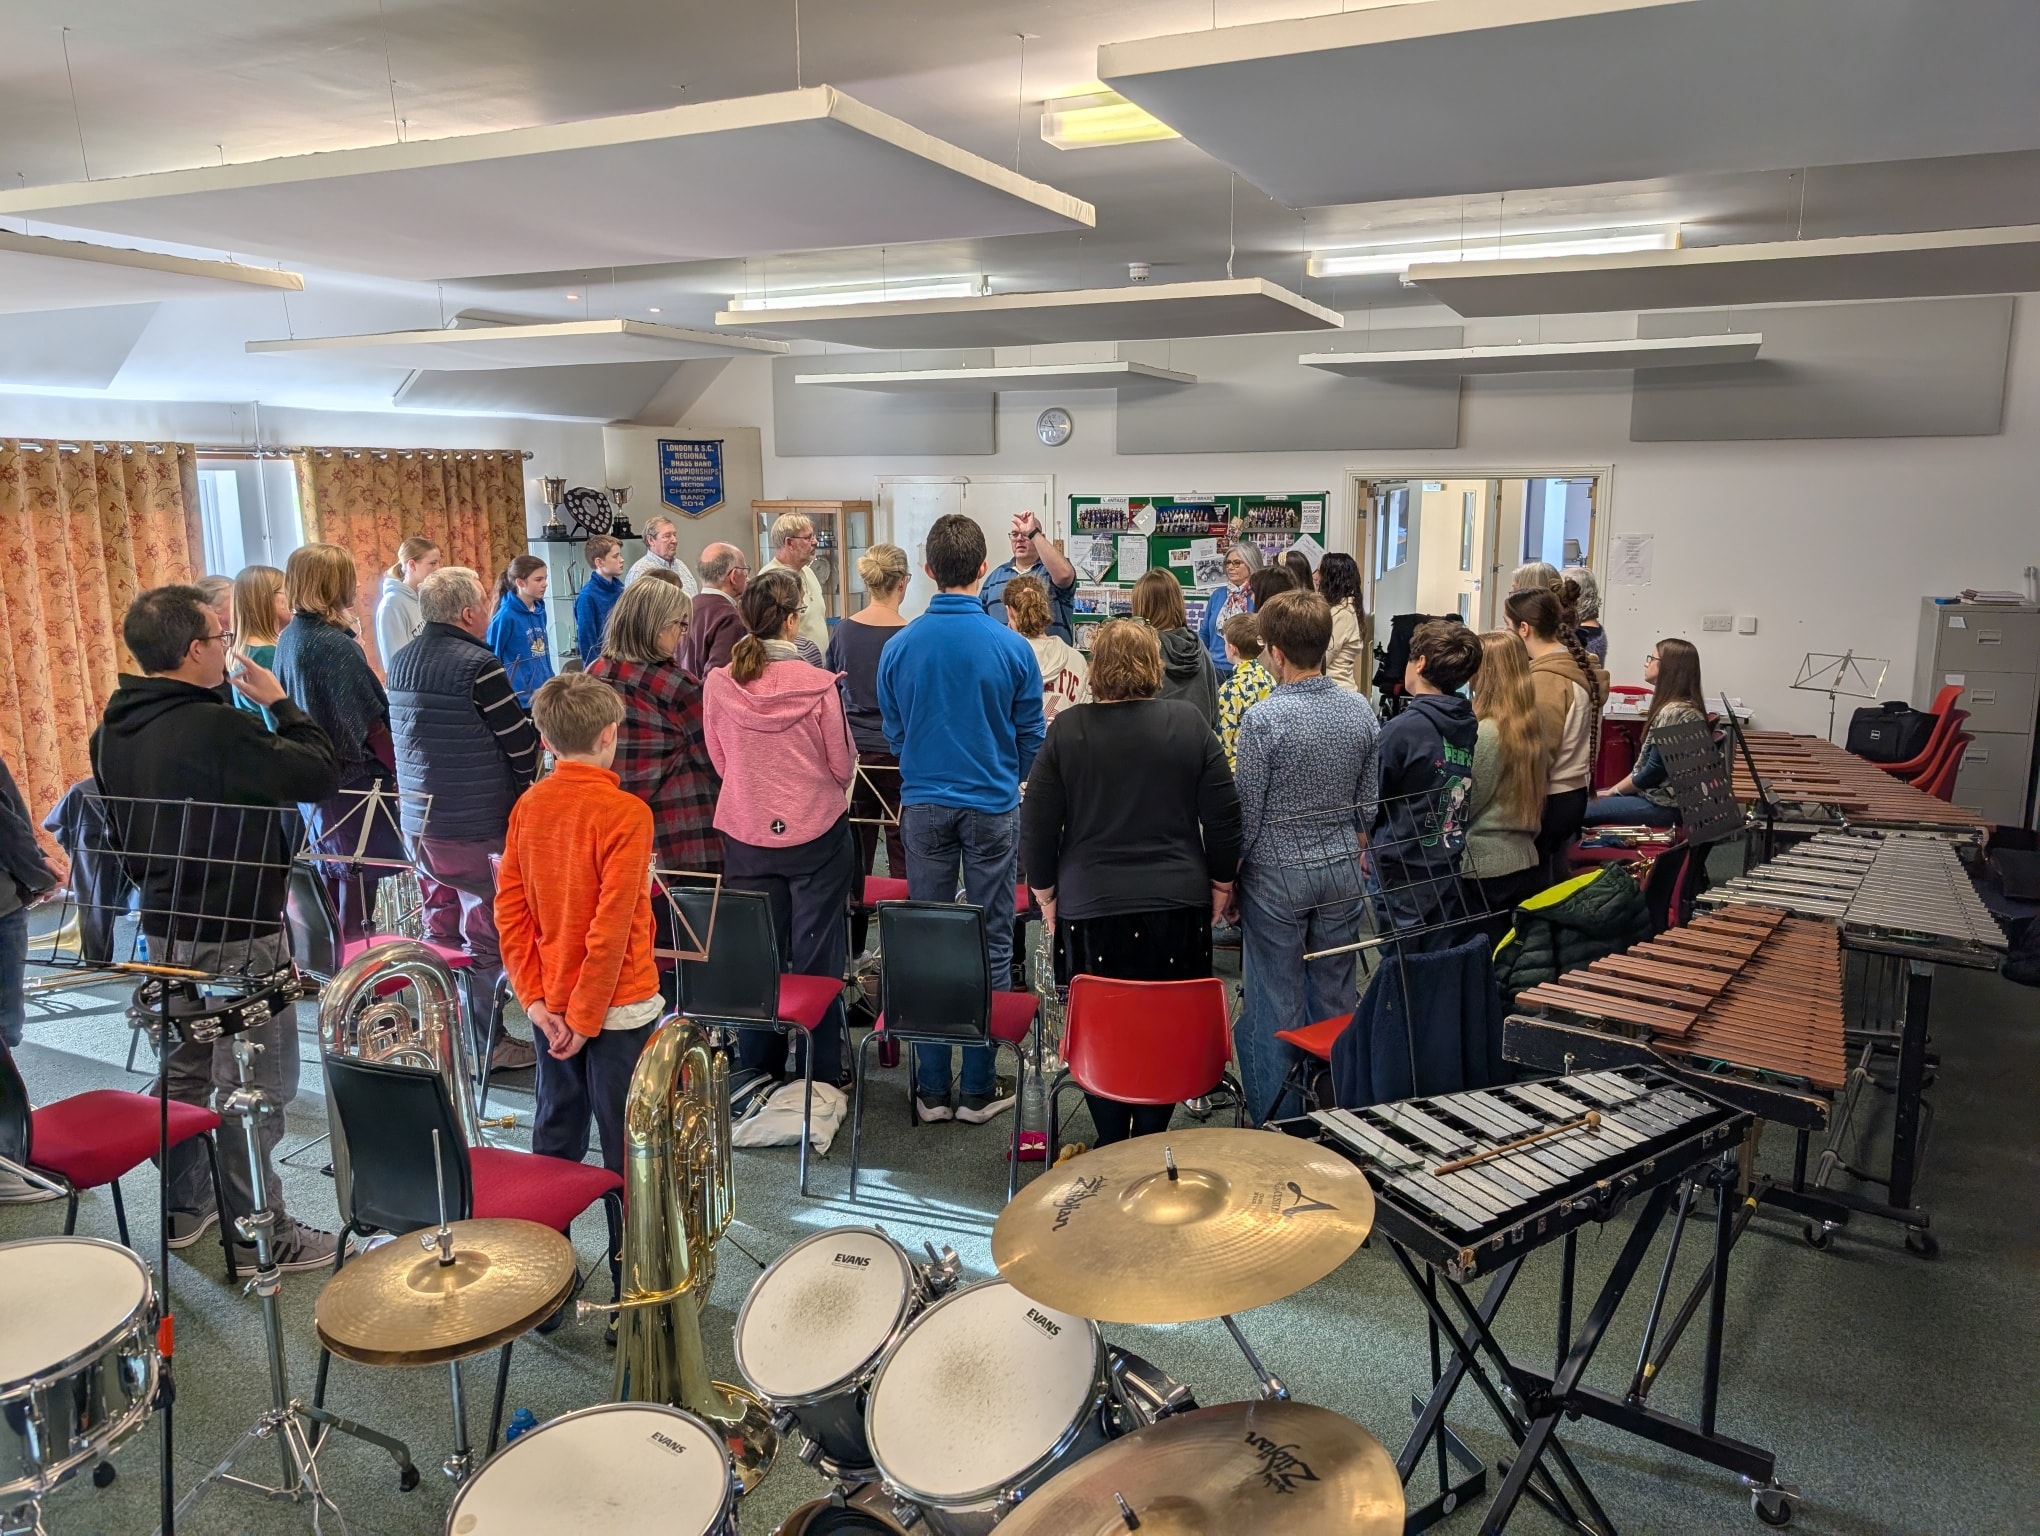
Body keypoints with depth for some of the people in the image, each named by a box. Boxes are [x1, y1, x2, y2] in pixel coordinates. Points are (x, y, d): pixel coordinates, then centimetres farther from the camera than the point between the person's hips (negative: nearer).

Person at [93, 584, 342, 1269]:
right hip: (238, 935, -9)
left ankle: (184, 1207, 37)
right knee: (253, 1086, 2)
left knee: (185, 1069, 22)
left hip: (165, 926, 9)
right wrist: (279, 702, -10)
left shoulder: (112, 731, 3)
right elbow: (322, 773, -22)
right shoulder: (217, 728, -27)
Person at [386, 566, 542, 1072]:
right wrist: (524, 784, 7)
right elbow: (522, 743, -13)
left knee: (439, 927, 18)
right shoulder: (478, 665, -17)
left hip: (419, 817, 8)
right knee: (486, 936, 2)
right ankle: (486, 1044, 10)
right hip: (478, 823, -8)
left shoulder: (401, 661, 8)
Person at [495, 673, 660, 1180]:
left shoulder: (528, 805, 0)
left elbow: (509, 909, 0)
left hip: (551, 1005, 6)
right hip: (616, 1005, -6)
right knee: (624, 1143, 6)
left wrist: (534, 997, 1)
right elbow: (613, 925, -21)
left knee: (556, 1134, 17)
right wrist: (586, 1018, -14)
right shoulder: (625, 813, -18)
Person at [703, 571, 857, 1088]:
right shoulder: (818, 686, -16)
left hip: (746, 833, 3)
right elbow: (843, 766, -5)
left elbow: (720, 761, 6)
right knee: (817, 958, 7)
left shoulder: (718, 685, -7)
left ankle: (759, 1071, 25)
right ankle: (821, 1076, 17)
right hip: (816, 833, -3)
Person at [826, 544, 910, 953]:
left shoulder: (843, 631, 0)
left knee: (854, 851, 12)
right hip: (899, 755, -4)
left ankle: (850, 945, 20)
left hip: (852, 752, 4)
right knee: (902, 855, 3)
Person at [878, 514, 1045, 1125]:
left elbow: (893, 733, 8)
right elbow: (1032, 737, 1)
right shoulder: (1011, 646, -9)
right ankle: (979, 1088, 14)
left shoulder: (900, 646, -5)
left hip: (923, 805, 2)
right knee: (990, 943, 8)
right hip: (992, 807, -1)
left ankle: (931, 1089, 16)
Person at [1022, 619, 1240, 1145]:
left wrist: (1045, 891, 12)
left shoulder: (1067, 729, -4)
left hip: (1091, 907, -1)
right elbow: (1224, 815, 1)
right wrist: (1221, 882, 14)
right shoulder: (1189, 723, -2)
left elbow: (1037, 823, -1)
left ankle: (1112, 1146, 18)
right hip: (1178, 905, 1)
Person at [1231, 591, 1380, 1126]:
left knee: (1277, 1006, 6)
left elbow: (1247, 813, -13)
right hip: (1342, 871, 5)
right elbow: (1368, 802, 7)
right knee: (1336, 999, 16)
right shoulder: (1362, 711, -1)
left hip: (1277, 877, -5)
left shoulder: (1263, 719, -18)